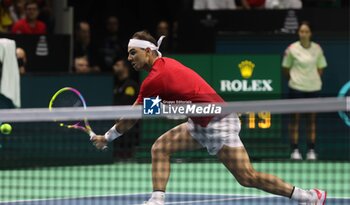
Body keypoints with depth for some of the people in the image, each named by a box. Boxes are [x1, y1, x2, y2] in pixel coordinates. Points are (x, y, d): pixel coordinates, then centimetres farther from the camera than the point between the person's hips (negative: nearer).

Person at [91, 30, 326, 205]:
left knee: (247, 177, -12)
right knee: (160, 147, 4)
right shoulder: (166, 63, 9)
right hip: (202, 125, 10)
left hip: (218, 123, -10)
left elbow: (131, 119, -6)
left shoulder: (154, 79, -16)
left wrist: (107, 137, 5)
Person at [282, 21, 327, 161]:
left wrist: (315, 79, 2)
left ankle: (311, 150, 10)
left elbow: (320, 68, 12)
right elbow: (286, 68, 5)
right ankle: (295, 150, 4)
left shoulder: (317, 49, 2)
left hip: (313, 88, 2)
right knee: (295, 118, 0)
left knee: (312, 119, 5)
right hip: (296, 88, -2)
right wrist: (294, 78, 5)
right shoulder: (292, 49, -5)